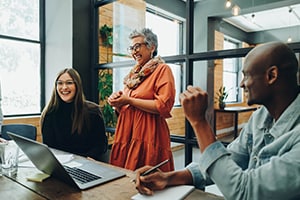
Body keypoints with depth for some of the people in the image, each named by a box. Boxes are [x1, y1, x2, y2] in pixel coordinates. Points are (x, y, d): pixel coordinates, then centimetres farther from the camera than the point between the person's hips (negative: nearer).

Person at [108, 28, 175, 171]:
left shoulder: (162, 69, -3)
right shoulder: (134, 73, 18)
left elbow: (164, 106, -17)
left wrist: (129, 100, -12)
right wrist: (117, 101, 2)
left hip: (148, 137, -6)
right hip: (126, 135, 7)